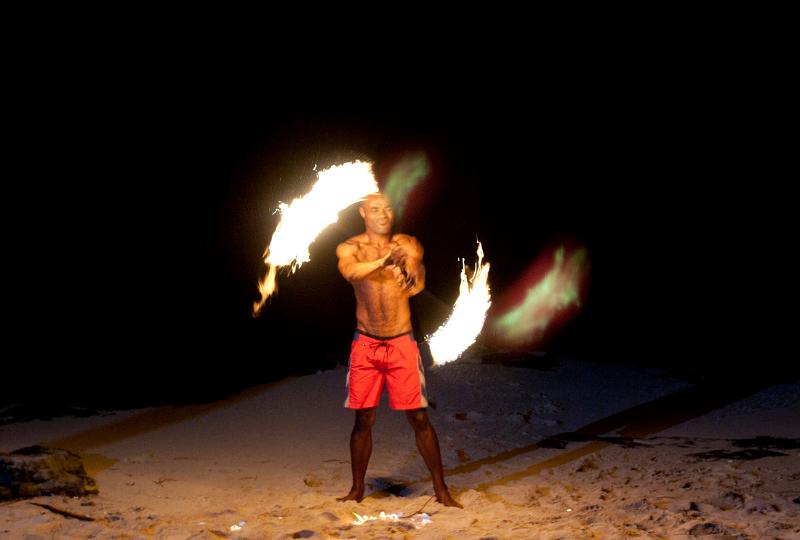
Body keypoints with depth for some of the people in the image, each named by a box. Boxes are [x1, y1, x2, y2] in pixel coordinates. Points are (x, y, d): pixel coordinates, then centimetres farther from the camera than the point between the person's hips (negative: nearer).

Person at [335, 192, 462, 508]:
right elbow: (350, 271, -24)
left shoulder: (408, 245, 0)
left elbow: (418, 282, -17)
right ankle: (357, 490, 20)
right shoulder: (350, 248, -1)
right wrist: (382, 262, -42)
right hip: (365, 344, 1)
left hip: (402, 343, -1)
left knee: (419, 419, -1)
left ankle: (441, 490, 9)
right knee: (363, 420, 5)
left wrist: (411, 275, -40)